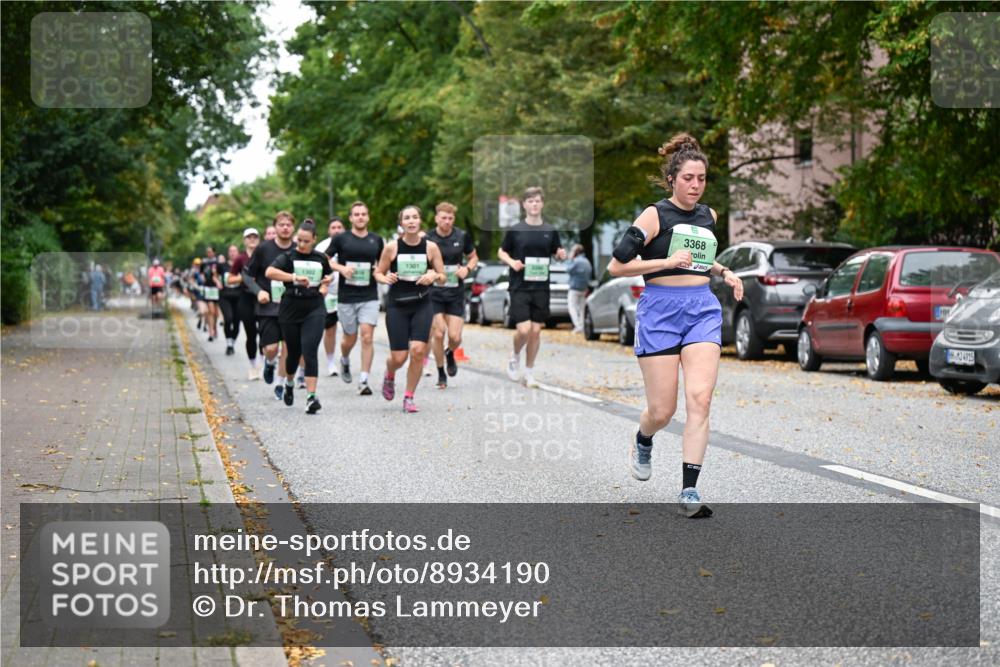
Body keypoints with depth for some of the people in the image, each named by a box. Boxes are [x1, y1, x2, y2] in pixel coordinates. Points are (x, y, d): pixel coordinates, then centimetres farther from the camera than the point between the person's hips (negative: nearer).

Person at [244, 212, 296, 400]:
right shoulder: (264, 249, -4)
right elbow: (247, 274, 2)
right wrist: (258, 291, -12)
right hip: (268, 306, -2)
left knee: (288, 347, -1)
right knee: (270, 348, -8)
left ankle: (281, 384, 15)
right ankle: (269, 363, 28)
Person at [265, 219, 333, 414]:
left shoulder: (321, 258, 4)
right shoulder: (288, 257, -6)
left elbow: (328, 275, 26)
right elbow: (269, 272, -25)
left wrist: (324, 286, 4)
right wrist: (295, 277, -35)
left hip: (314, 311, 1)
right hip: (291, 310, -1)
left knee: (309, 352, -14)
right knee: (293, 352, 12)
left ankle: (311, 396, -17)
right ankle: (289, 383, 43)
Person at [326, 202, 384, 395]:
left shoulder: (376, 240, 7)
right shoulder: (341, 239, 0)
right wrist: (341, 268, -12)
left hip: (369, 296, 1)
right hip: (346, 297, -1)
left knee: (367, 337, -11)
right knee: (350, 338, 8)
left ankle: (364, 381, -6)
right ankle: (344, 361, 43)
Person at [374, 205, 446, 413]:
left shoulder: (430, 247, -2)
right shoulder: (392, 247, -5)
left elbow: (442, 277, 5)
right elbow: (378, 273, 5)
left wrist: (434, 275, -18)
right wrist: (386, 278, -17)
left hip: (422, 305, 1)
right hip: (397, 305, -1)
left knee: (418, 350, -14)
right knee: (399, 357, -4)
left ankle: (409, 398, 4)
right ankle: (389, 376, 35)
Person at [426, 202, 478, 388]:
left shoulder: (462, 237, 0)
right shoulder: (427, 239, -5)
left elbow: (473, 258, 14)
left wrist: (467, 268, -7)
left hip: (456, 293, 1)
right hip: (433, 293, -1)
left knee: (455, 337, -4)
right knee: (438, 333, -7)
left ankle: (450, 355, 32)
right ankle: (441, 373, 13)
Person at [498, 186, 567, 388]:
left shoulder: (550, 231, 5)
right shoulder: (515, 230, -1)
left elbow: (558, 253, 16)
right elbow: (501, 252, 8)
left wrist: (561, 254, -7)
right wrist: (511, 262, -12)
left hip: (541, 287, 3)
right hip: (520, 287, -3)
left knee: (536, 331, 4)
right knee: (524, 329, -12)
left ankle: (529, 372, 16)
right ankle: (515, 357, 19)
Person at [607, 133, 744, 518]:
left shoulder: (708, 216, 14)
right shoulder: (655, 215, -5)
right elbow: (616, 266, -9)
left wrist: (724, 273, 16)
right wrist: (667, 262, -17)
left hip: (703, 310, 4)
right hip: (660, 310, -4)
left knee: (699, 400, -13)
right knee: (662, 411, -1)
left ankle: (689, 492, -12)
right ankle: (642, 442, 36)